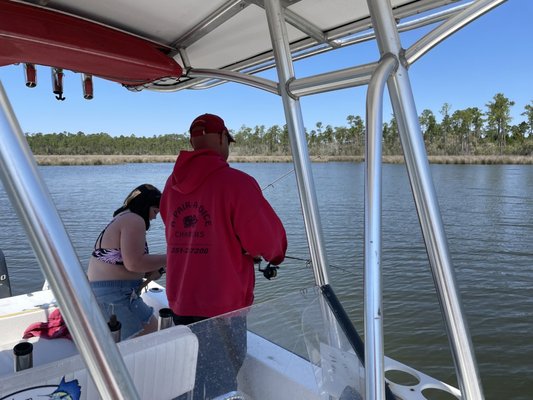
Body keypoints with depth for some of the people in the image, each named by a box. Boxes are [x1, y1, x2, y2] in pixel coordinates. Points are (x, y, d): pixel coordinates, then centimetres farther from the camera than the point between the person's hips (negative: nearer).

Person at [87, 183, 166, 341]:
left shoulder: (120, 219, 18)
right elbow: (134, 263, -24)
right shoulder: (134, 220, -13)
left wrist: (149, 273, 8)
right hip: (115, 294, -11)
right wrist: (167, 258, -12)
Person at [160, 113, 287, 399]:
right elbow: (268, 242, -16)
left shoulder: (172, 184, 4)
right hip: (222, 308, -6)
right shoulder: (236, 182, -17)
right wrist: (275, 252, 9)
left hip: (180, 304, 6)